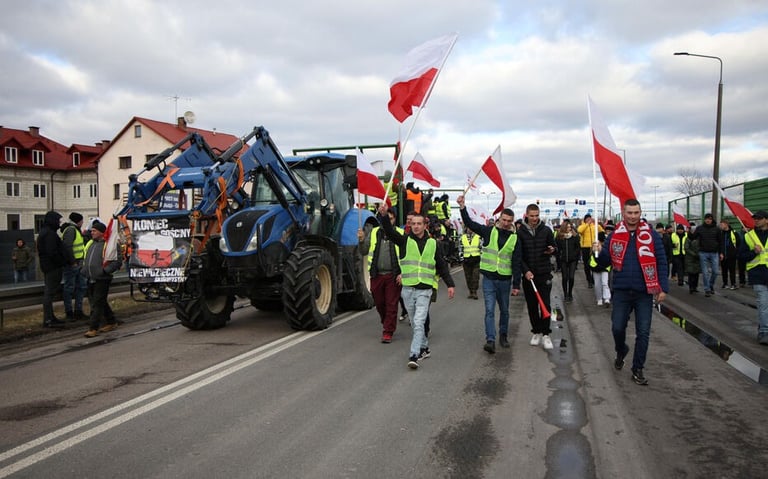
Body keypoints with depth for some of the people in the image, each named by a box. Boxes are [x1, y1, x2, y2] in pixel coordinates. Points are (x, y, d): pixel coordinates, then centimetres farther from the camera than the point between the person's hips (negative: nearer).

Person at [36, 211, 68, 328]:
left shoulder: (44, 232, 17)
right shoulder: (49, 234, -16)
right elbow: (52, 252, -23)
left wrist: (61, 262, 17)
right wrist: (61, 263, -14)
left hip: (47, 266, 11)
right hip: (52, 267, -11)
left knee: (49, 292, 15)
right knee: (50, 293, -8)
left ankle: (49, 317, 24)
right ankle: (48, 320, -6)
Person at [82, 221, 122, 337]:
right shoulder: (90, 244, 13)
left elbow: (118, 261, -15)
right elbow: (85, 259, 28)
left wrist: (105, 270, -21)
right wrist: (85, 271, 17)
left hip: (102, 280, -8)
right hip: (90, 280, 8)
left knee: (97, 304, -6)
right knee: (101, 303, 16)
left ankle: (94, 328, -3)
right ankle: (111, 322, 30)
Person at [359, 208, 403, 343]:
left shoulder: (400, 234, 0)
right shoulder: (374, 233, 8)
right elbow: (364, 252, 10)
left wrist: (403, 273, -8)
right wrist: (362, 240, -9)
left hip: (393, 276, -3)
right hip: (376, 275, 3)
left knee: (391, 305, 0)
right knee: (379, 303, 14)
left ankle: (388, 332, 8)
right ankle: (386, 324, 36)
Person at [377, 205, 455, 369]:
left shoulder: (432, 243, 6)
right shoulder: (404, 240, 2)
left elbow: (442, 266, 12)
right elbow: (389, 231, -15)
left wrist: (450, 284, 7)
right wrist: (383, 215, -33)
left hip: (424, 290, -1)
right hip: (407, 289, 2)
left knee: (419, 323, -12)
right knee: (414, 323, 14)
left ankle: (414, 356, -12)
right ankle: (424, 347, 33)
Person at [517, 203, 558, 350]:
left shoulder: (546, 230, 1)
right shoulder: (520, 232, -1)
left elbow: (555, 248, 9)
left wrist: (552, 250, -15)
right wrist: (526, 270, -14)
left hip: (544, 274, -1)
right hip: (528, 274, 1)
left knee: (545, 304, -4)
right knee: (532, 305, 8)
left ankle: (545, 334, 3)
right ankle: (536, 332, 21)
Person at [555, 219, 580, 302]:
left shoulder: (575, 236, 0)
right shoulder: (559, 237, -1)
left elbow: (578, 248, 3)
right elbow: (557, 249, 2)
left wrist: (576, 257, -2)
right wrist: (559, 257, -4)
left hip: (572, 260, 0)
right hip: (563, 260, 0)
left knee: (571, 277, -3)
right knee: (565, 278, 3)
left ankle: (570, 294, 15)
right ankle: (565, 294, 15)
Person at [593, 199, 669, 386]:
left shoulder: (651, 235, -3)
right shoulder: (614, 236, 2)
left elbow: (661, 262, -3)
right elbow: (606, 262, 6)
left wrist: (663, 288, -7)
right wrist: (600, 253, -16)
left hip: (644, 292, -1)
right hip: (621, 291, 1)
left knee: (643, 332, 3)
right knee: (617, 328, 6)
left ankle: (637, 369, 16)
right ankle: (621, 351, 38)